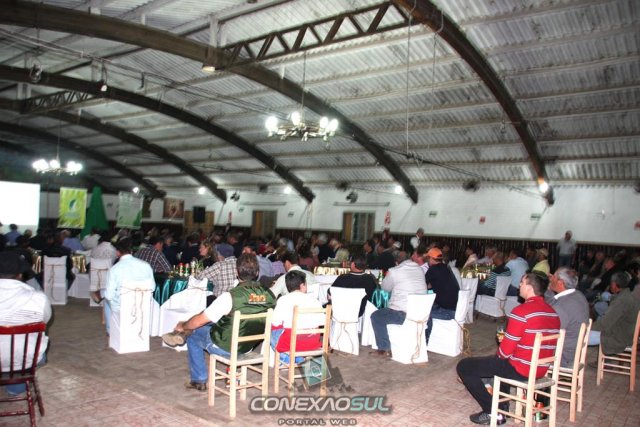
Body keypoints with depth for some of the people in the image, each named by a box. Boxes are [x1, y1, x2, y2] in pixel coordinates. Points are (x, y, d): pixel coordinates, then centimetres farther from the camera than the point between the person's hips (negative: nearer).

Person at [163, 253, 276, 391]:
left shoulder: (230, 297, -28)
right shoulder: (269, 296, -14)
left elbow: (199, 321, -17)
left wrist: (182, 326, 5)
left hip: (226, 347, -5)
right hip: (250, 346, 6)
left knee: (193, 336, 23)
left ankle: (199, 381, 30)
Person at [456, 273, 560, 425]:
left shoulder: (522, 311, -21)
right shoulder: (553, 313, 4)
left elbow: (506, 349, -18)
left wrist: (499, 354, 5)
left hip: (519, 370, -8)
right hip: (541, 370, 8)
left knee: (464, 366, 1)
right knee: (500, 362, 36)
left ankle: (493, 413, 4)